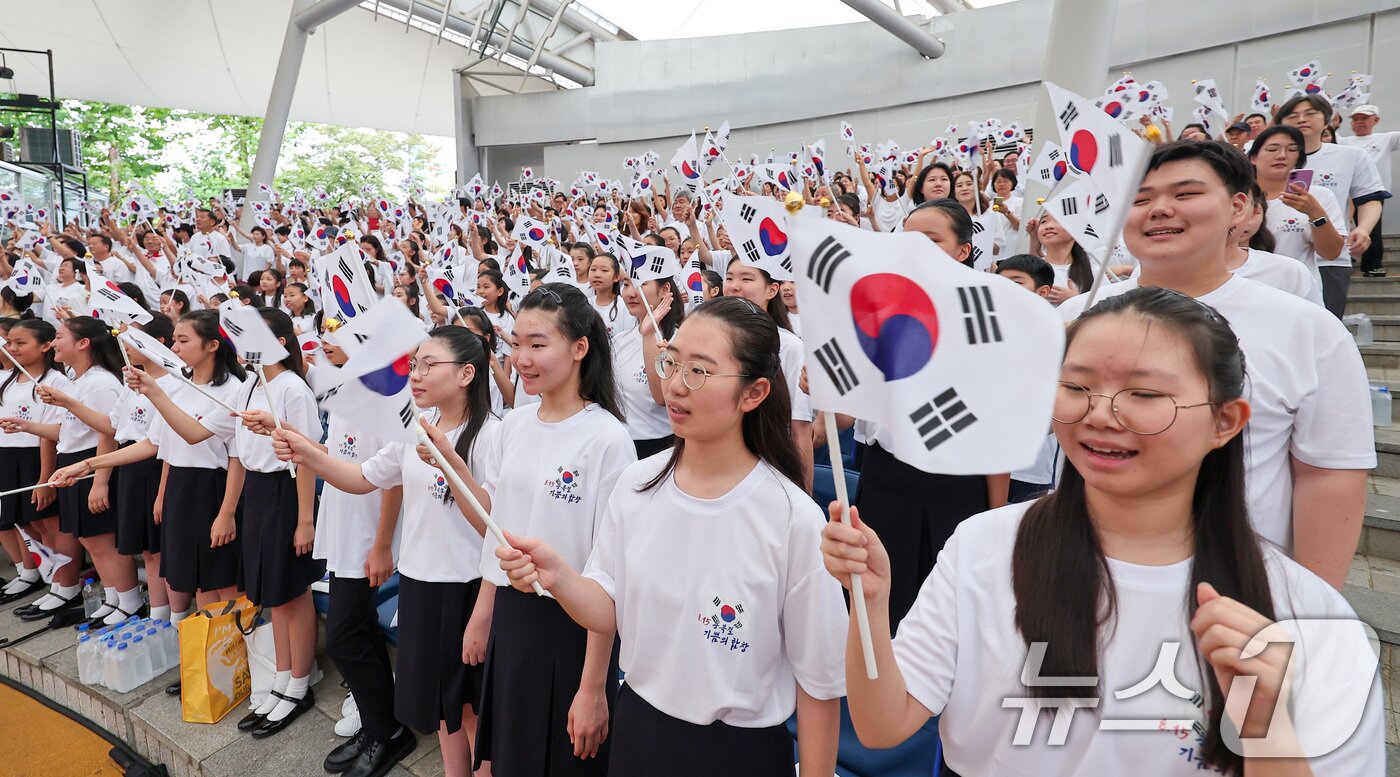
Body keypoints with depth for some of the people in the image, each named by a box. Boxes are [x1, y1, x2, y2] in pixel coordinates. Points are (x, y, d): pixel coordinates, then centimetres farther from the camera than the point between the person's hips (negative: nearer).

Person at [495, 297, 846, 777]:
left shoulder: (795, 520, -23)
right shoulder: (635, 484, -9)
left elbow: (820, 680, -13)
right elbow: (610, 611, -2)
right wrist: (558, 576, -21)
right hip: (637, 725, 4)